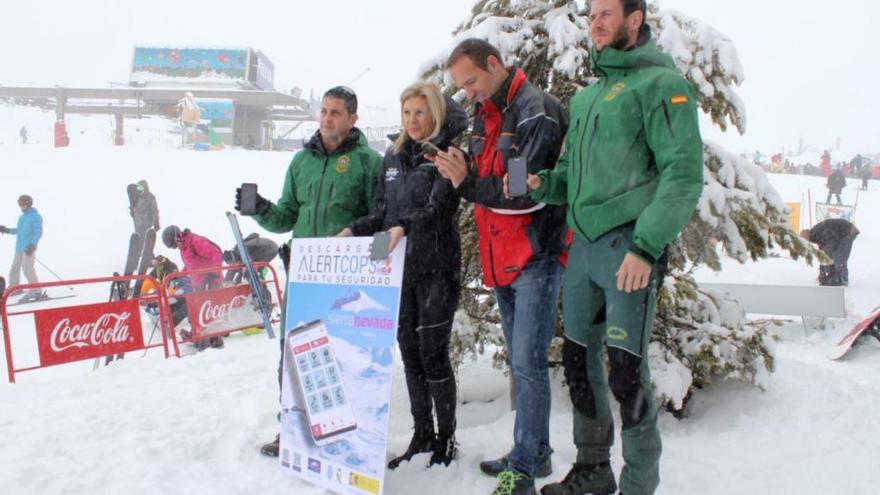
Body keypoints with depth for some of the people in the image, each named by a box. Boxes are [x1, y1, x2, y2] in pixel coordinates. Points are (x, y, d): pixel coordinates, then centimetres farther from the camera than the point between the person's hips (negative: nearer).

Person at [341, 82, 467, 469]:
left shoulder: (446, 155, -3)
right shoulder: (393, 157, 15)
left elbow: (441, 206, -17)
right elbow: (382, 213, 16)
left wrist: (405, 226, -33)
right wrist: (354, 230, -1)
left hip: (436, 269, -6)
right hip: (399, 268, 6)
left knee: (433, 354, -3)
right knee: (410, 353, 10)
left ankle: (446, 438, 13)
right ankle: (422, 434, 24)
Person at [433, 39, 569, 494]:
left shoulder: (536, 112, -12)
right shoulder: (483, 117, 14)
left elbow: (529, 193, -19)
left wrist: (467, 182, -22)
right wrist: (458, 172, -4)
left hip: (536, 255, -9)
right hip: (501, 258, 9)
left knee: (527, 362, -6)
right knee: (520, 361, 14)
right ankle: (535, 453, 27)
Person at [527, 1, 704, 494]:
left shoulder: (661, 82, -4)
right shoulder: (587, 95, 19)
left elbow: (684, 173, -13)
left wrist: (646, 245, -20)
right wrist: (542, 184, 3)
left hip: (630, 244, -7)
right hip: (583, 243, 8)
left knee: (627, 370, -6)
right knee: (579, 359, 13)